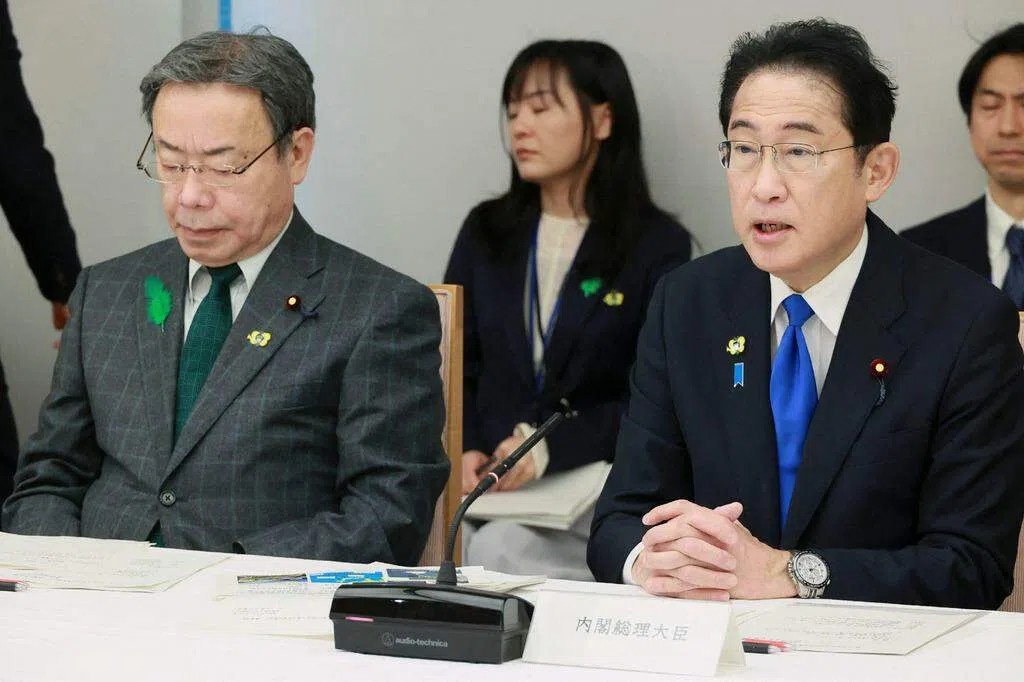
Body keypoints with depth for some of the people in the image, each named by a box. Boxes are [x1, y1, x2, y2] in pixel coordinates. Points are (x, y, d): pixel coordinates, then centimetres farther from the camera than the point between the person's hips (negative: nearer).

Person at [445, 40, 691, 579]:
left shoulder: (657, 246, 1)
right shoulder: (486, 231, 15)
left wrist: (549, 448, -20)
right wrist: (466, 449, -10)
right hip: (486, 476, 4)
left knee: (501, 552, -33)